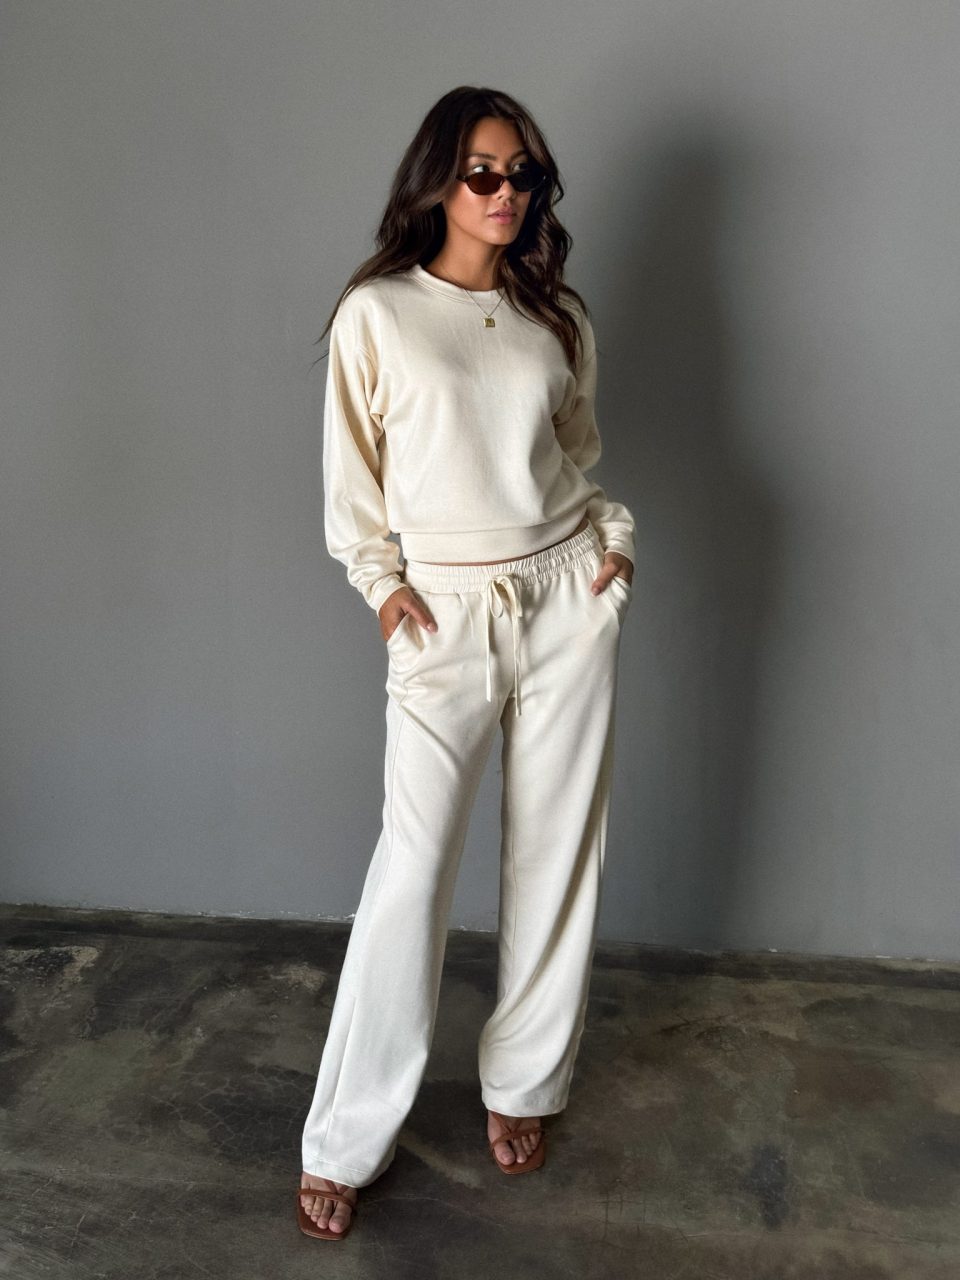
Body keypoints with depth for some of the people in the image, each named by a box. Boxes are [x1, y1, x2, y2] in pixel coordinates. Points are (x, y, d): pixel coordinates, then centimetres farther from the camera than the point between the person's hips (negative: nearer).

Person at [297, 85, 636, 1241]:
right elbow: (351, 478, 2)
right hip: (447, 615, -3)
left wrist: (613, 534, 4)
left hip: (569, 597, 4)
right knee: (413, 863, -5)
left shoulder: (557, 317, 9)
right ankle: (345, 1141, 11)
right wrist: (382, 583, -7)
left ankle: (522, 1085, 28)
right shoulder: (375, 312, -1)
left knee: (556, 852, 8)